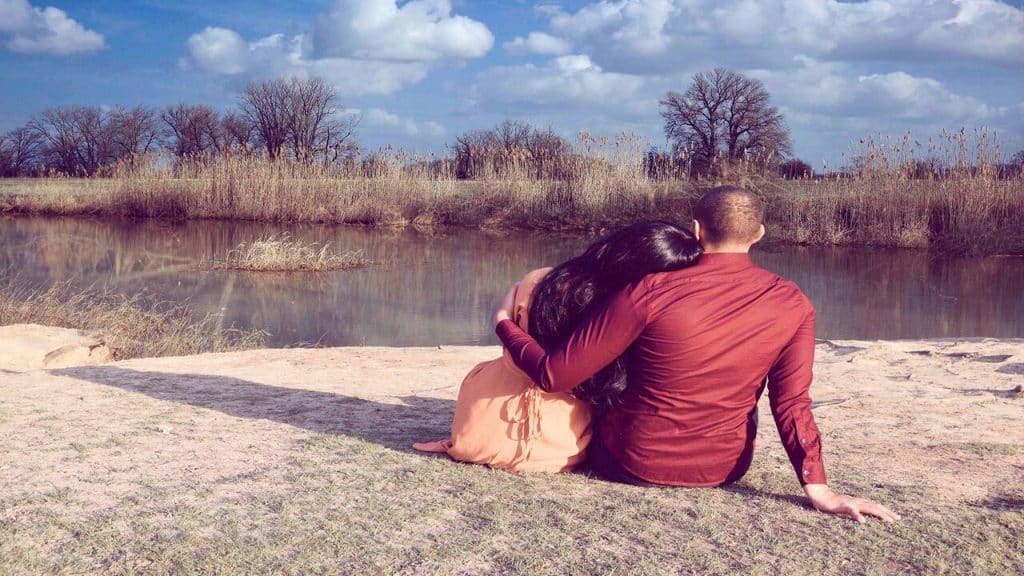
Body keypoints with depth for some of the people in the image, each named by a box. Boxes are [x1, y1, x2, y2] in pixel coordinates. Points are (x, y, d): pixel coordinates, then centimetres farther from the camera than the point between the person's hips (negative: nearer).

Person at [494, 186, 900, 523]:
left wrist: (504, 323, -2)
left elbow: (555, 377, -18)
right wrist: (820, 491, -11)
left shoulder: (650, 293, -21)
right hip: (725, 470, 2)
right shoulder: (793, 304, -12)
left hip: (631, 463, -2)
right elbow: (793, 403, -16)